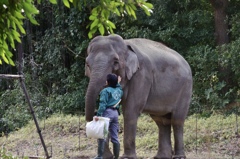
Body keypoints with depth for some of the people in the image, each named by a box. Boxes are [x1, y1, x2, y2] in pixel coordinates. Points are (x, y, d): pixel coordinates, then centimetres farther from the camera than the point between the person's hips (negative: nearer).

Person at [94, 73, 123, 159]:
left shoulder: (106, 91, -7)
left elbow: (102, 104, -16)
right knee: (115, 137, 9)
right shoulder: (119, 90, 13)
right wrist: (118, 83, 50)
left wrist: (98, 114, -20)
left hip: (107, 112, -7)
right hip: (115, 113, 7)